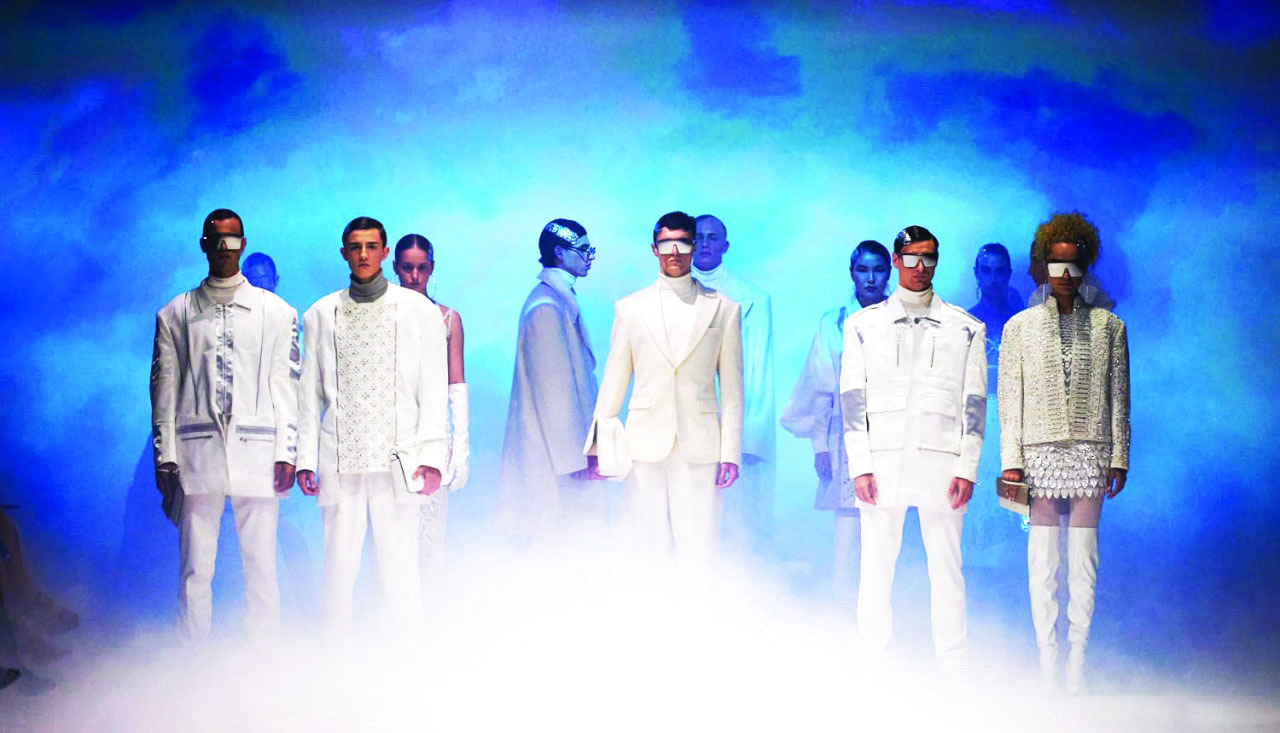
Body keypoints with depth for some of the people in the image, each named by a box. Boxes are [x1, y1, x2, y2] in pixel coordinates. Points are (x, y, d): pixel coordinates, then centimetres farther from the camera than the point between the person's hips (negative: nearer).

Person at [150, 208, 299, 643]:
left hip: (257, 450, 0)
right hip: (198, 451, 0)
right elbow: (164, 387, 9)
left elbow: (286, 385, 7)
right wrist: (165, 456, 1)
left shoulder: (277, 312, 11)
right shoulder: (175, 314, 11)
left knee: (261, 567, 0)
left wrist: (286, 453, 0)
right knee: (195, 568, -2)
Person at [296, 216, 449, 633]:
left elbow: (434, 388, 5)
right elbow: (309, 392, 13)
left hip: (397, 460, -1)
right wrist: (306, 458, 5)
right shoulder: (322, 314, 12)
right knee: (338, 568, 2)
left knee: (400, 569, -2)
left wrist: (432, 456, -4)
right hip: (339, 462, 1)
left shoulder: (418, 310, 8)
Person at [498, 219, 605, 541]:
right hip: (555, 453, -10)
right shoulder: (547, 307, -15)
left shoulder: (561, 300, 15)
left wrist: (586, 449, 18)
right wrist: (576, 457, -17)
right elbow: (555, 388, -18)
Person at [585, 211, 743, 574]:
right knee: (647, 551, 1)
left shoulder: (723, 309, 8)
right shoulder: (629, 308, 11)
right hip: (645, 446, 1)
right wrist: (600, 445, 6)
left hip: (699, 446, -1)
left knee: (699, 555, -4)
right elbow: (614, 380, 12)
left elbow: (732, 387, 7)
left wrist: (731, 451, 1)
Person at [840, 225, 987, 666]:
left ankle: (954, 669, 8)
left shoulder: (965, 329, 10)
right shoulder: (863, 325, 11)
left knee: (946, 566, 1)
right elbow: (852, 400, 6)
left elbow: (974, 403, 7)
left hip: (941, 460, 0)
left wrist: (966, 468, -2)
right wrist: (860, 465, -3)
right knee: (876, 566, 1)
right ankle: (870, 666, 9)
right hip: (882, 460, 0)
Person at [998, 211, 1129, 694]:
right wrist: (1011, 461, -2)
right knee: (1042, 563, 0)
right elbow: (1009, 399, 5)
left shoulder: (1107, 326, 10)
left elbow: (1119, 396, 9)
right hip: (1041, 452, 0)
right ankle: (1047, 666, 6)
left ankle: (1076, 667, 7)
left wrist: (1119, 457, 4)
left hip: (1090, 454, 1)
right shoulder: (1021, 326, 8)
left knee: (1084, 562, 0)